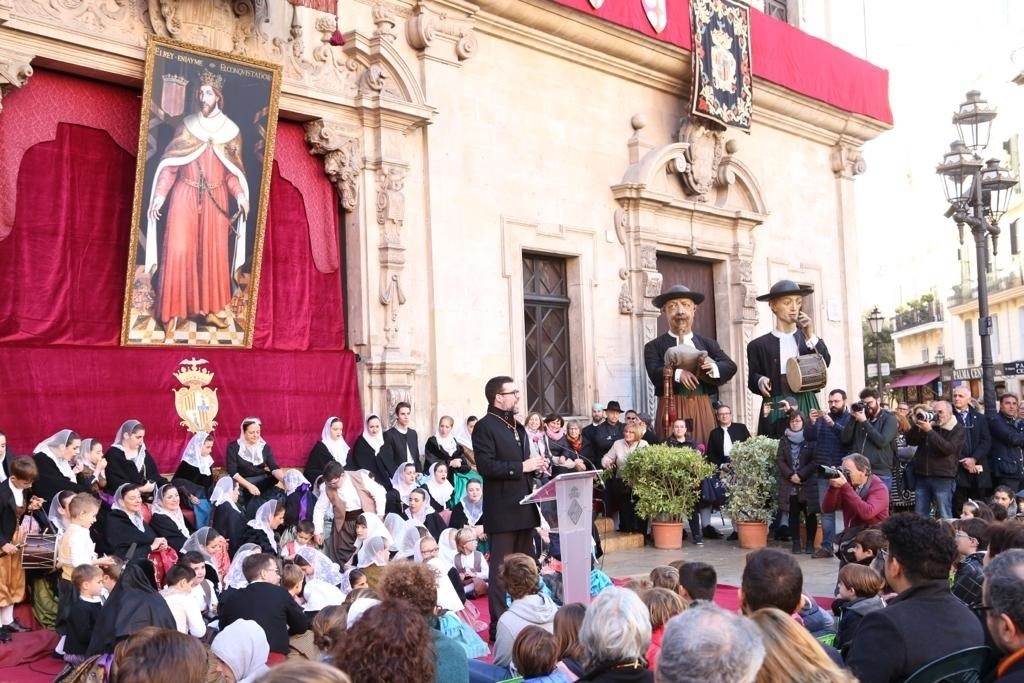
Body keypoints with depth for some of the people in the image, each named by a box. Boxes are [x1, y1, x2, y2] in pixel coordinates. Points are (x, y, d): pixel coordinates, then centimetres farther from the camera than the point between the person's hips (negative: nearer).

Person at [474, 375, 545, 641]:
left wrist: (535, 465, 5)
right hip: (502, 510, -9)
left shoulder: (517, 426, 18)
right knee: (500, 569, -4)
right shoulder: (485, 427, -11)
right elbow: (486, 466, -21)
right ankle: (498, 626, 2)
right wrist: (522, 466, -20)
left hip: (523, 507, 9)